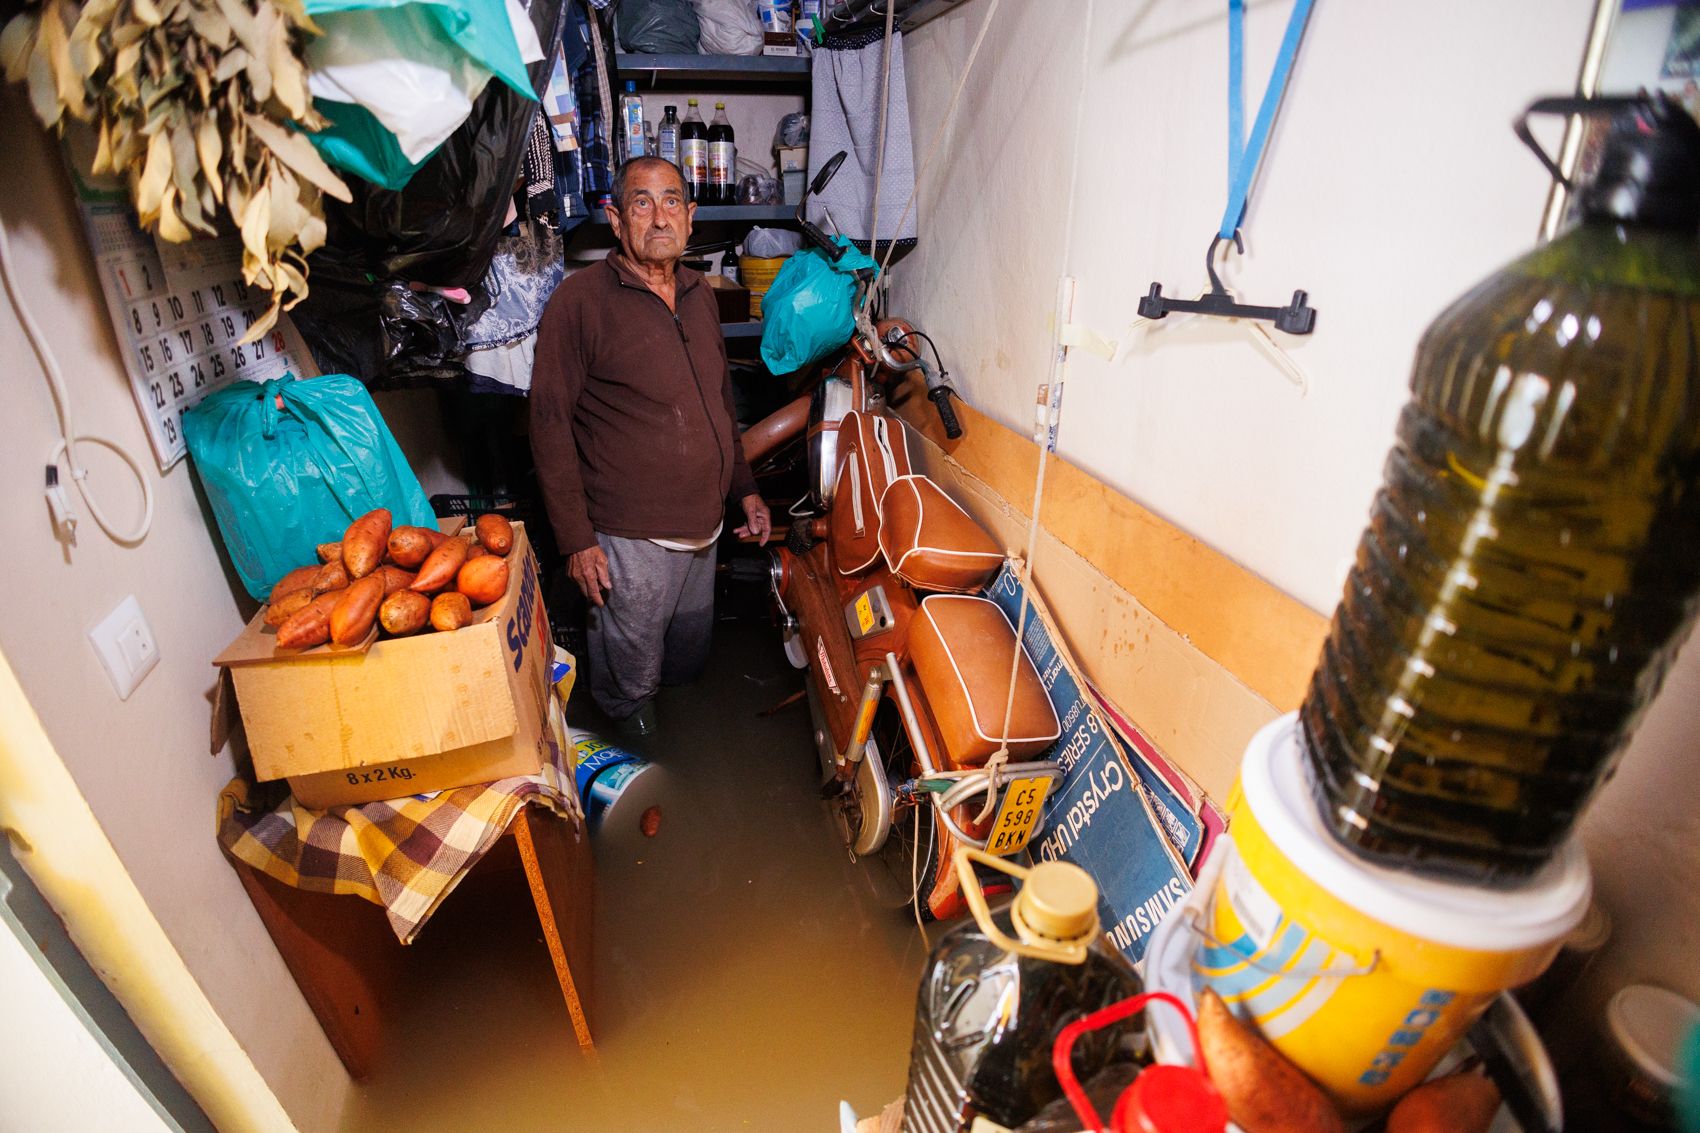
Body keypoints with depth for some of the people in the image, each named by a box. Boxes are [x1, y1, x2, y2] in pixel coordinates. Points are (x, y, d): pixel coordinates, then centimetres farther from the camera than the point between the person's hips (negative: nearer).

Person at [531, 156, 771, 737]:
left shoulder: (698, 293, 9)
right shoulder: (581, 299, -12)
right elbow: (550, 424, -12)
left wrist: (744, 488, 16)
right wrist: (576, 537, -15)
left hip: (703, 527, 7)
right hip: (629, 537, -6)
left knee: (687, 667, 22)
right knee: (630, 677, 10)